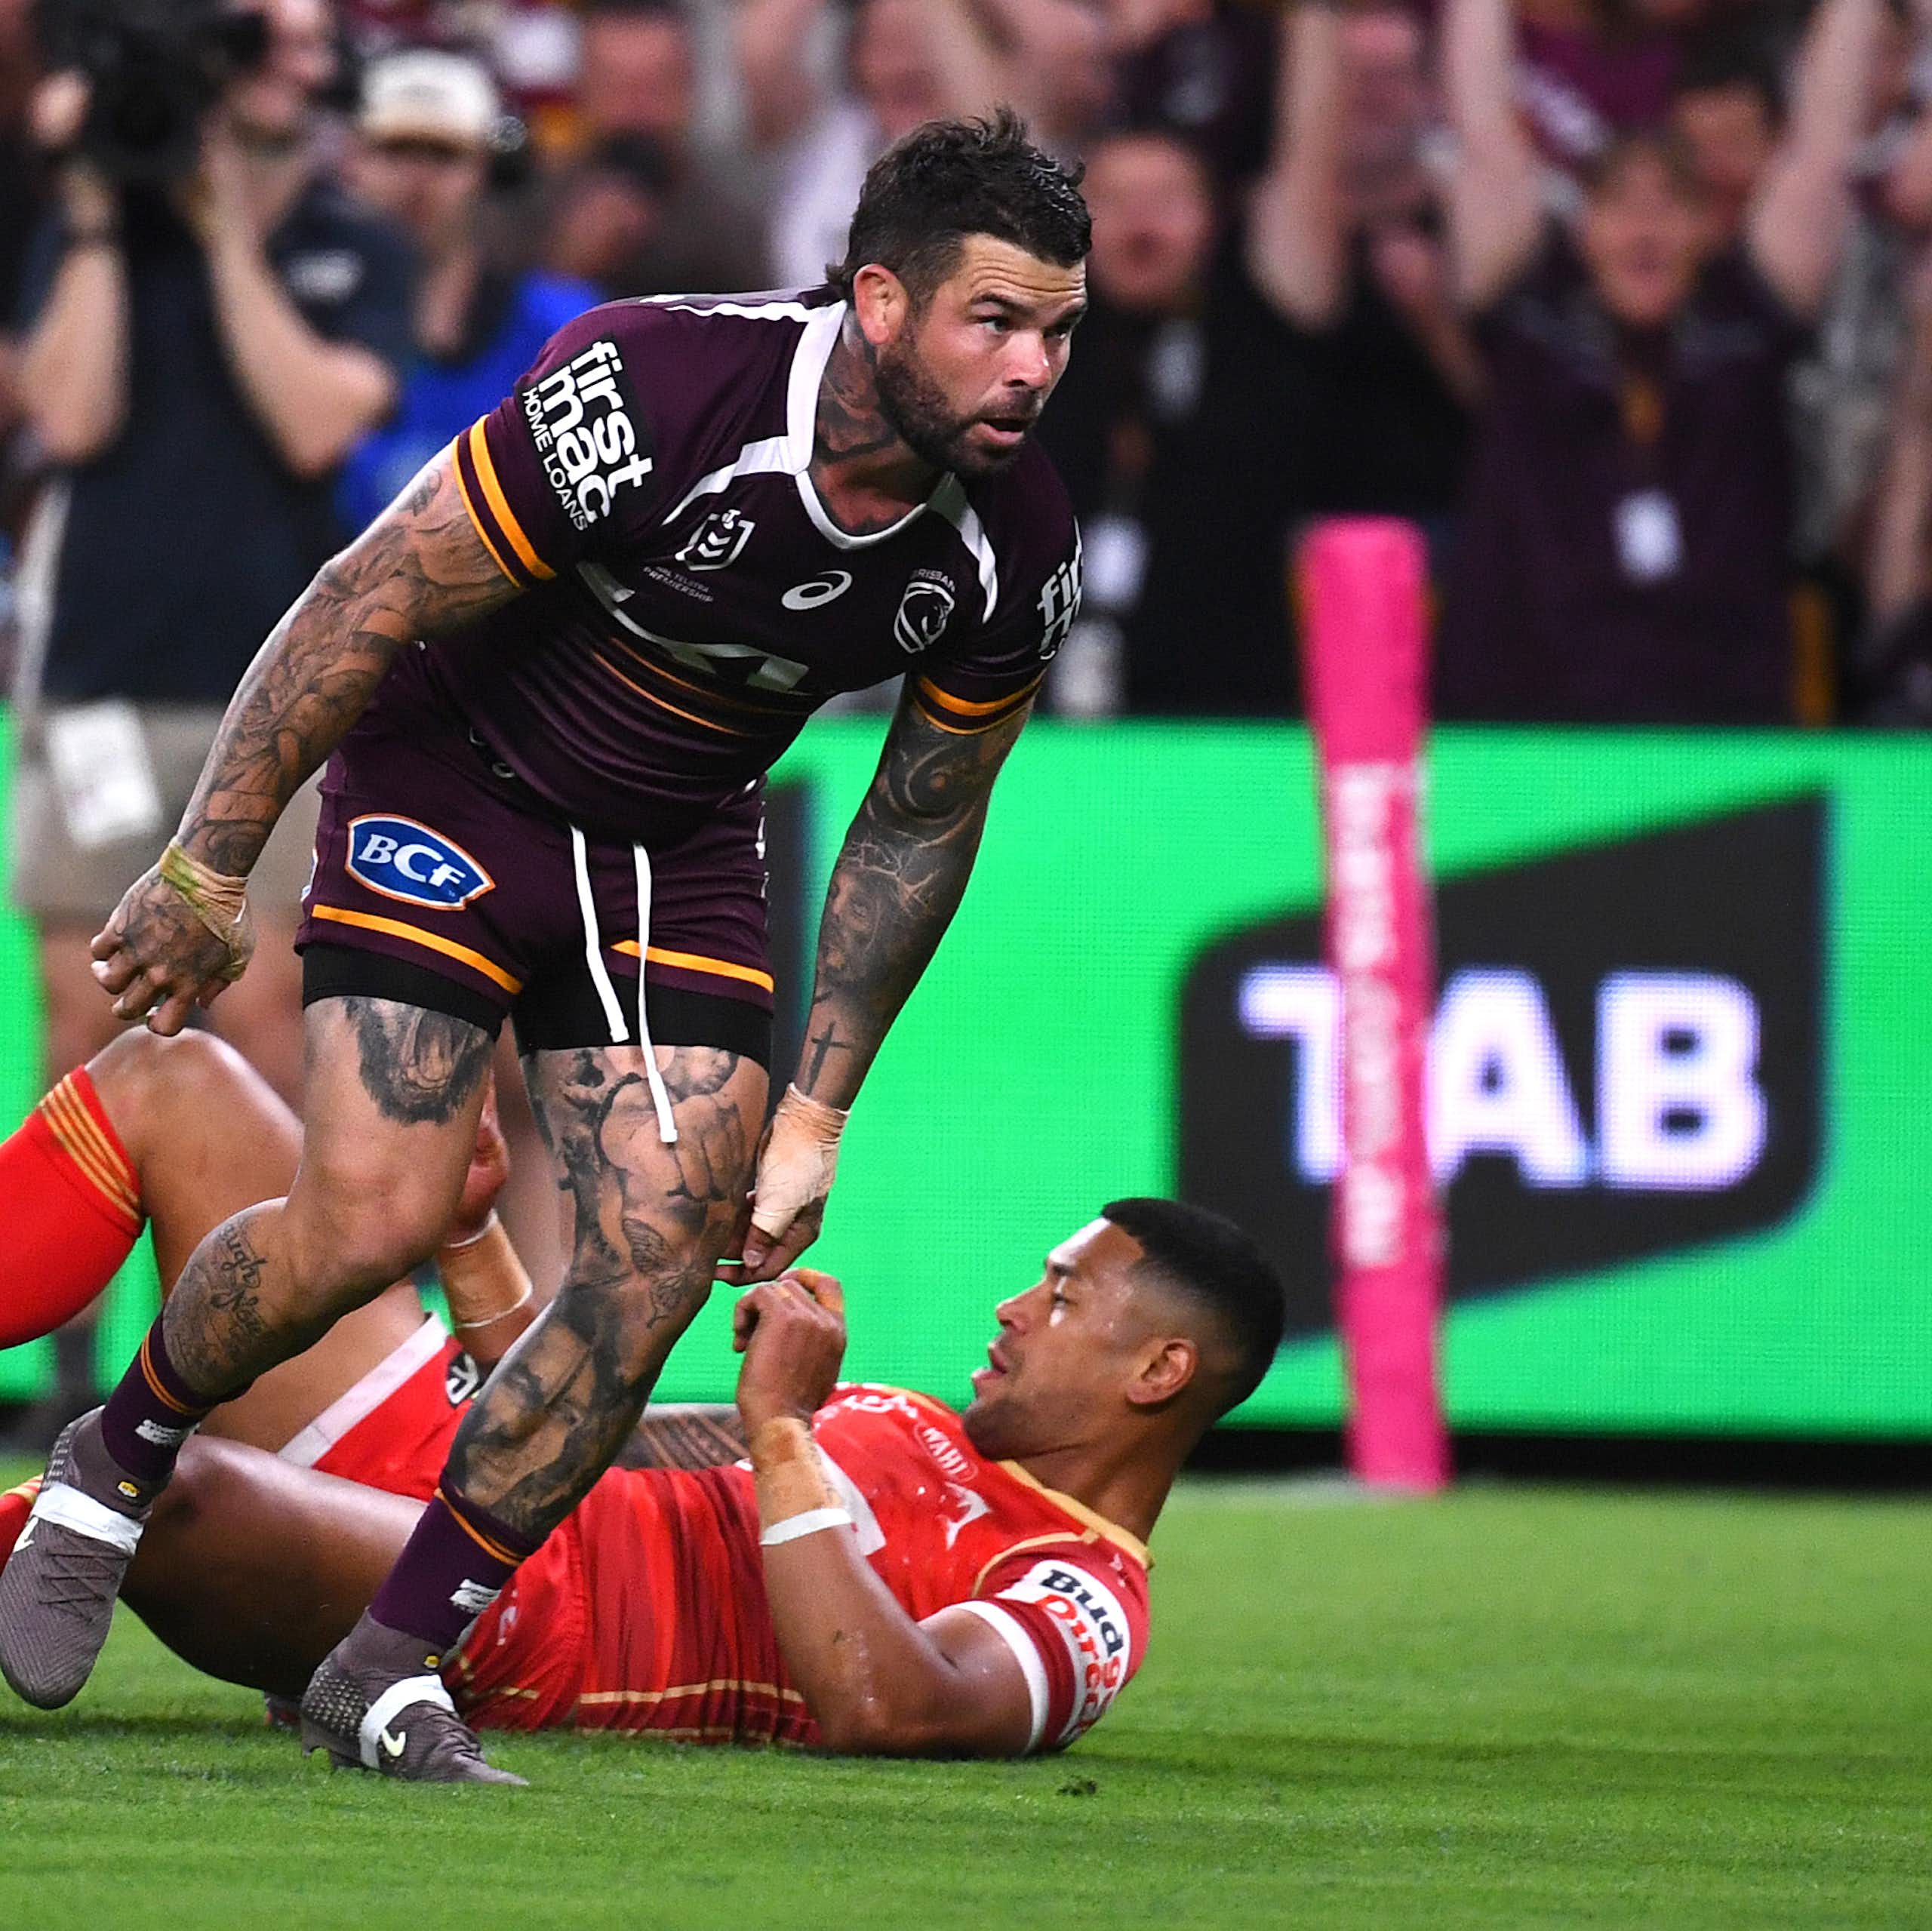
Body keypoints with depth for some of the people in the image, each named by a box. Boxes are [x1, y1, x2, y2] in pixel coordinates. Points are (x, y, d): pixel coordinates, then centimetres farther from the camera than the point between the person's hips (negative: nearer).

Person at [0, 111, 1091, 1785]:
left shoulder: (1015, 550, -14)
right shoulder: (652, 392, -31)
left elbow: (920, 828, 3)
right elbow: (368, 601, -21)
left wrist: (817, 1114, 3)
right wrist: (211, 869, -15)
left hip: (678, 858, 5)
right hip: (453, 786, -5)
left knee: (659, 1260, -10)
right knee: (372, 1220, -17)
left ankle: (387, 1667, 3)